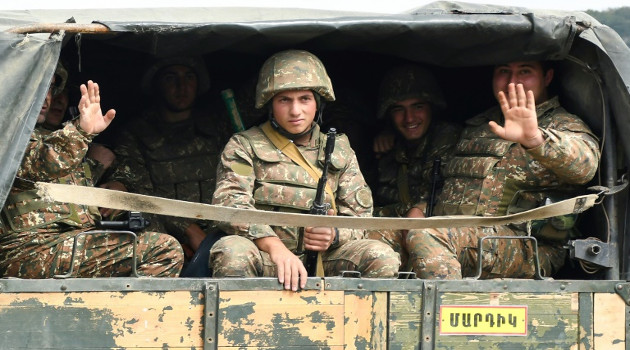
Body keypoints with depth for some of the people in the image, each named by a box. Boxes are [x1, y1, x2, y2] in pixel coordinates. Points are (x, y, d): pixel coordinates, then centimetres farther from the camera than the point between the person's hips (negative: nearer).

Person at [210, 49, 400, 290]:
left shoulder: (339, 151, 19)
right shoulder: (244, 146, 9)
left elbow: (359, 216, 16)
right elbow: (230, 203, -9)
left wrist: (334, 236, -11)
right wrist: (275, 246, -27)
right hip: (263, 257, -3)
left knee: (382, 257, -22)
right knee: (232, 251, -36)